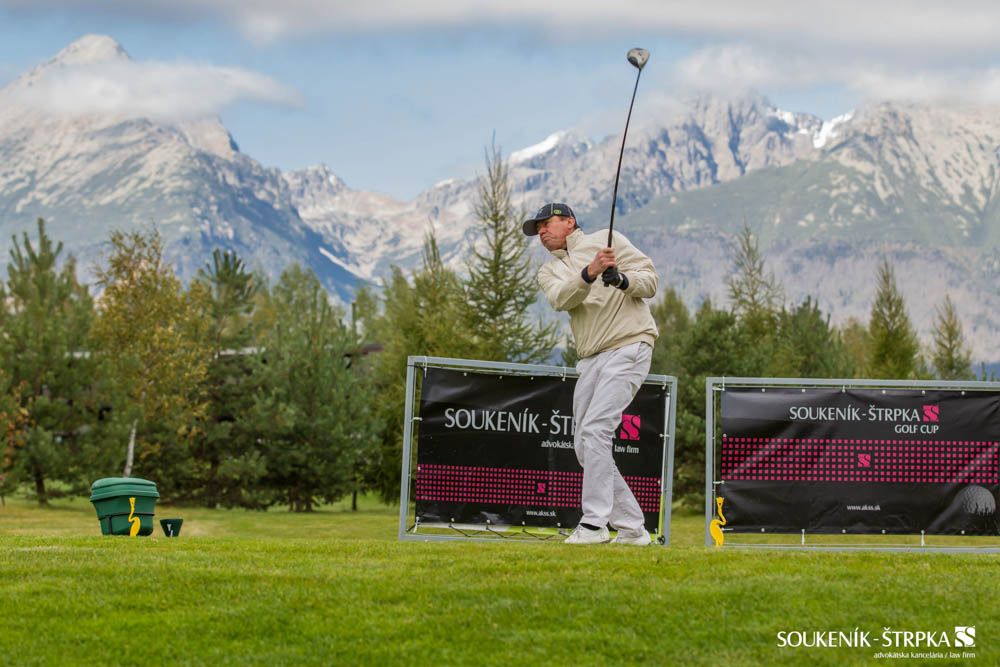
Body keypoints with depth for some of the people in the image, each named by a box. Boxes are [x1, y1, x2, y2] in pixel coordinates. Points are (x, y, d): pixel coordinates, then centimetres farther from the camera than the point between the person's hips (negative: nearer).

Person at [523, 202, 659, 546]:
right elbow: (561, 299, -5)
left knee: (596, 429, -19)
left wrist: (623, 280, -18)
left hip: (628, 346, -7)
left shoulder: (605, 240, 8)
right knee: (584, 445, 3)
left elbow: (650, 281, 3)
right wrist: (589, 273, -23)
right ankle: (631, 528, 9)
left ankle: (595, 523, -22)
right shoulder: (548, 271, 20)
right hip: (590, 360, 7)